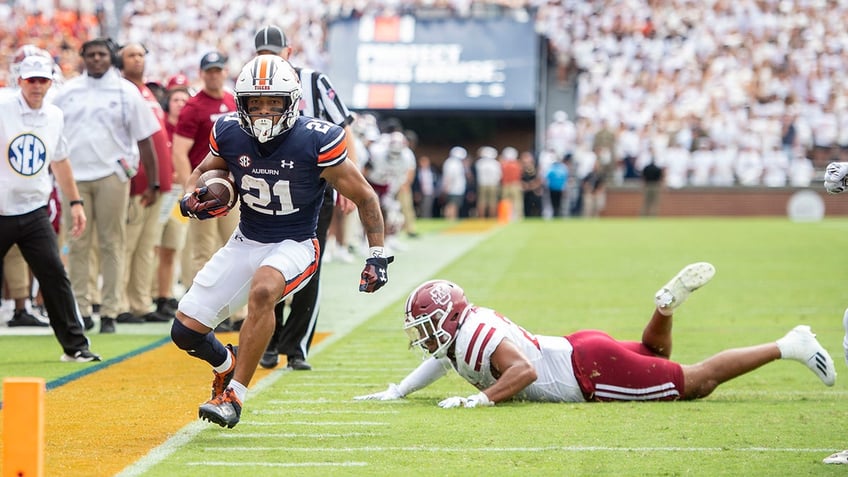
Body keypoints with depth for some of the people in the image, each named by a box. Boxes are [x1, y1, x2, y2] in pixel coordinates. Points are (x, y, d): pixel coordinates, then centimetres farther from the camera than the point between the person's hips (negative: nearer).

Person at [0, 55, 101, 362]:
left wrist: (75, 202, 20)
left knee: (54, 274, -6)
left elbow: (59, 161, 22)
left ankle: (75, 346, -2)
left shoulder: (55, 117, 9)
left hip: (34, 213, 3)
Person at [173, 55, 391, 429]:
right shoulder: (230, 135, -8)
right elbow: (203, 171, 14)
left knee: (262, 290, -38)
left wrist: (377, 256, -8)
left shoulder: (316, 142, -19)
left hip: (295, 245, -4)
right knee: (186, 332, -2)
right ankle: (226, 364, 35)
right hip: (245, 242, 4)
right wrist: (192, 200, -8)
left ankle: (233, 396, -28)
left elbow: (365, 197, -7)